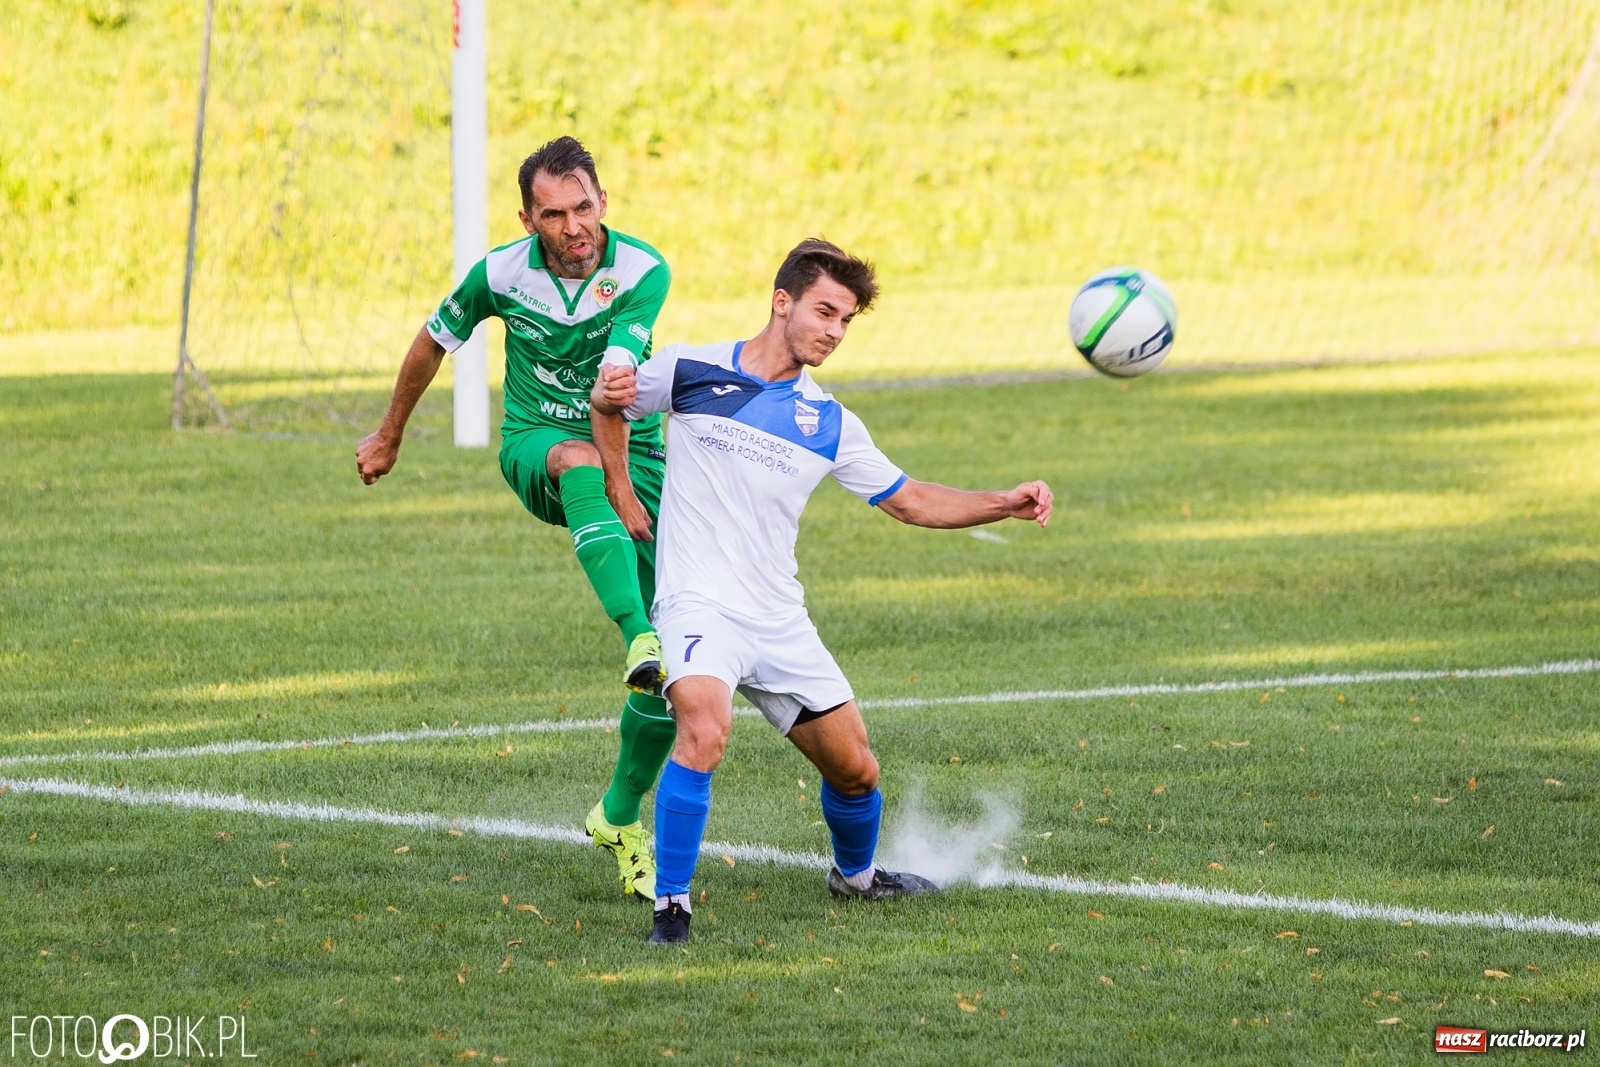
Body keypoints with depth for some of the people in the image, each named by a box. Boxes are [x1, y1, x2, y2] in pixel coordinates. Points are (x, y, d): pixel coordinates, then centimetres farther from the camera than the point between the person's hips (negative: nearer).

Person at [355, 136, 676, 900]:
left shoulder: (642, 272, -15)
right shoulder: (501, 273, -9)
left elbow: (617, 380, -28)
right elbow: (434, 342, 10)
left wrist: (626, 484, -38)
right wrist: (389, 437, 22)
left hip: (632, 457, 1)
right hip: (535, 445, 0)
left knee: (675, 665, -8)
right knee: (579, 459, -41)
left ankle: (620, 818, 13)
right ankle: (639, 642, -59)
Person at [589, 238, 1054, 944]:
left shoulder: (830, 424, 8)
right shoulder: (688, 370, -1)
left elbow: (909, 501, 15)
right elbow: (609, 407, 16)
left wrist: (1005, 505, 2)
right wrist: (621, 495, 1)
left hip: (779, 621, 5)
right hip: (699, 604, -5)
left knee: (854, 768, 10)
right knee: (705, 732, -33)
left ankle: (854, 873, 43)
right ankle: (670, 904, -24)